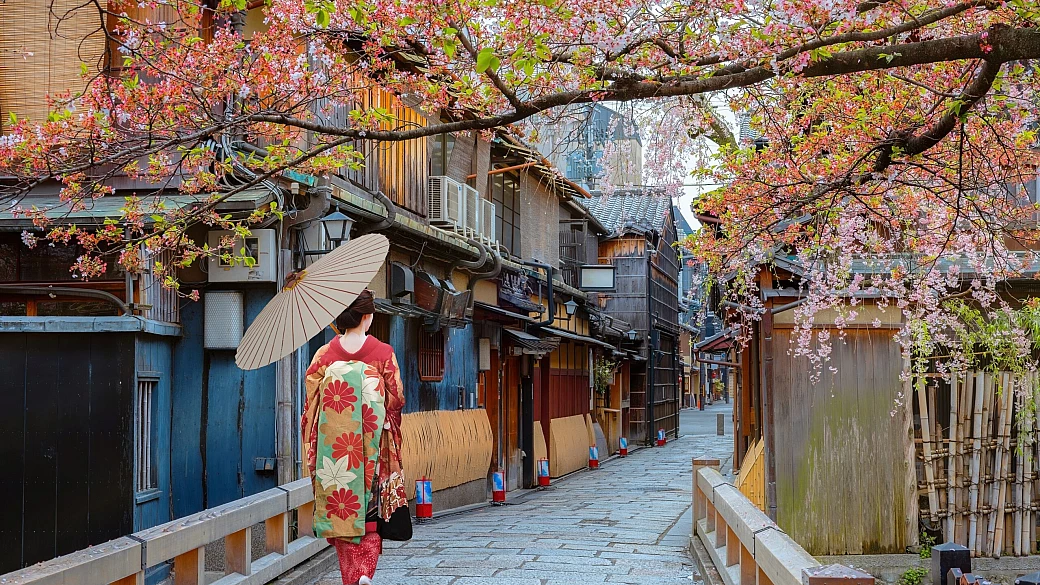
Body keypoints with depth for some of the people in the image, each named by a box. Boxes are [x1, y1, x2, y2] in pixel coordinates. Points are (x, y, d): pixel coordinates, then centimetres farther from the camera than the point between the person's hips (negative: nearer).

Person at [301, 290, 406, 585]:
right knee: (370, 512, 6)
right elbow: (396, 400, -3)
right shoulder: (383, 353, -6)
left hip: (333, 447, 2)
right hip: (372, 448, -1)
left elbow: (311, 402, 0)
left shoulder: (325, 354, -1)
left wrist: (311, 450, 8)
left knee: (341, 510, 10)